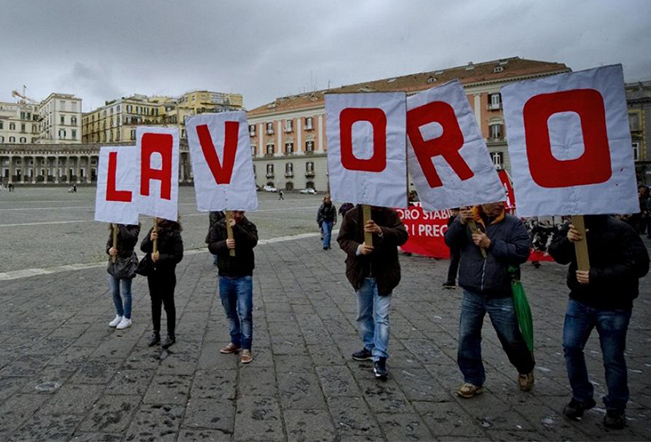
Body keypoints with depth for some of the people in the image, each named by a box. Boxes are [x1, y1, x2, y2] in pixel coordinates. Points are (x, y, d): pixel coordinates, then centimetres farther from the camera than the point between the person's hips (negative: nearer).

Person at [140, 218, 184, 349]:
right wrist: (150, 239, -15)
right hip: (152, 273, 6)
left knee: (168, 304, 6)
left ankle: (171, 335, 20)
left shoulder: (174, 234, -15)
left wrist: (160, 257, -23)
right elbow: (143, 247, 3)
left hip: (166, 275, -6)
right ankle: (156, 333, 30)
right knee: (155, 303, 16)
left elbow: (178, 256, -17)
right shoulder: (154, 230, 3)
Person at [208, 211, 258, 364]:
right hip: (225, 276, 4)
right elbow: (211, 246, -5)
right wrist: (224, 244, -24)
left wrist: (236, 228, -30)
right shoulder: (219, 226, 2)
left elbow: (253, 241, -22)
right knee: (230, 313, 16)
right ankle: (235, 342, 32)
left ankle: (246, 348, 2)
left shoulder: (249, 226, -4)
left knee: (245, 313, -7)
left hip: (243, 277, -3)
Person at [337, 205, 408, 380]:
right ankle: (370, 347, 36)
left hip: (383, 275, -3)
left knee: (381, 317, -5)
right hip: (361, 275, 3)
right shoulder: (352, 215, -3)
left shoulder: (389, 214, -8)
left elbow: (402, 235, -17)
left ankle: (380, 359, 1)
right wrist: (357, 248, -22)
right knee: (364, 315, 17)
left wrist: (381, 231, -34)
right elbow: (342, 239, -1)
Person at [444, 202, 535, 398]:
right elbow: (450, 241, -7)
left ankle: (525, 369, 43)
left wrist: (490, 244, -22)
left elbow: (522, 252, -16)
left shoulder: (513, 224, -6)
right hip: (471, 295, 2)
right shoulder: (468, 220, 1)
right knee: (467, 338, 6)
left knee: (511, 339, 13)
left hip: (501, 297, -2)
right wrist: (460, 222, -25)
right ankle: (473, 380, 22)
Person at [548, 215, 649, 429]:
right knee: (571, 348, 5)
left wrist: (597, 276, -28)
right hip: (580, 300, 5)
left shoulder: (621, 230, -16)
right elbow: (557, 254, -4)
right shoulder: (574, 227, 0)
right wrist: (567, 240, -26)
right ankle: (581, 397, 25)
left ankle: (616, 407, 27)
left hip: (613, 306, -4)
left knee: (613, 358, 6)